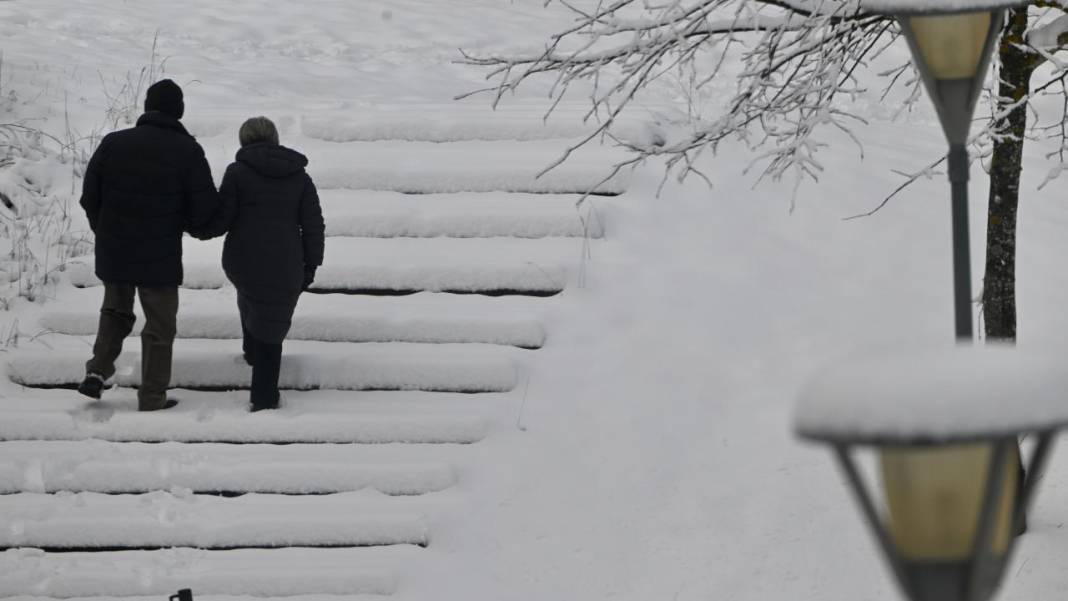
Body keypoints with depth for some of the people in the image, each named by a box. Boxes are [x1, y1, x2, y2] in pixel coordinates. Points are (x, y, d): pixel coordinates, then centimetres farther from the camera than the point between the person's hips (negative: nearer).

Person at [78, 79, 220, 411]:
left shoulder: (113, 143, -2)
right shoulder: (187, 151, -11)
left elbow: (89, 197, 0)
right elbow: (205, 210, -12)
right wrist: (186, 223, 11)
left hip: (113, 251, 3)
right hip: (160, 258, -3)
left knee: (115, 311, 26)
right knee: (160, 326, 11)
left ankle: (98, 371, 11)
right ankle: (152, 397, 13)